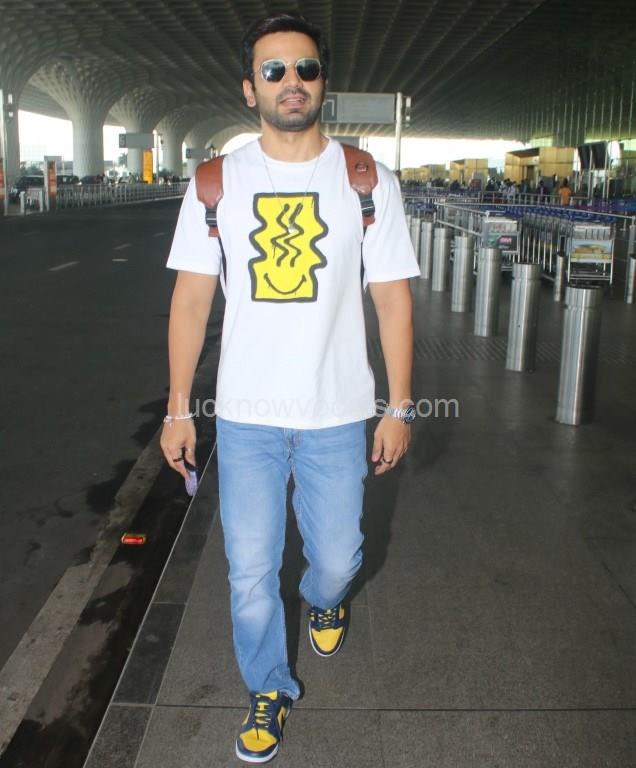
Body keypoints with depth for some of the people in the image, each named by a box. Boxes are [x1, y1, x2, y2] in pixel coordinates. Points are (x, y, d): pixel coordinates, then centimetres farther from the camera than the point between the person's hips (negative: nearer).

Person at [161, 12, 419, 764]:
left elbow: (393, 298, -1)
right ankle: (268, 689, 35)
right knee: (250, 569, 9)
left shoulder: (367, 179, -3)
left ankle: (324, 599, 52)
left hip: (336, 416, 0)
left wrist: (399, 407, -2)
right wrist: (178, 408, 0)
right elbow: (191, 298, 1)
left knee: (336, 557, 14)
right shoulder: (217, 182, -1)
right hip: (245, 416, 1)